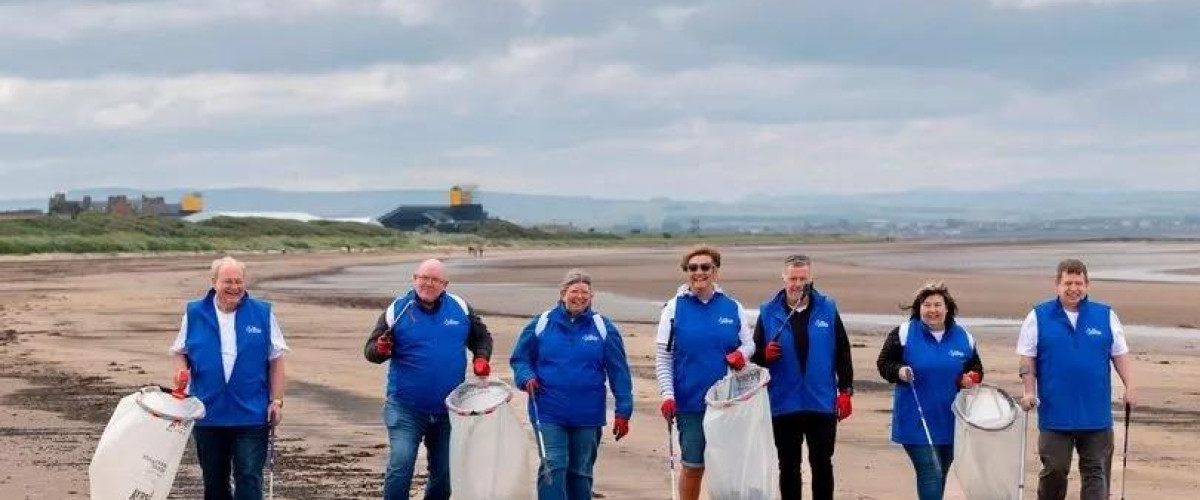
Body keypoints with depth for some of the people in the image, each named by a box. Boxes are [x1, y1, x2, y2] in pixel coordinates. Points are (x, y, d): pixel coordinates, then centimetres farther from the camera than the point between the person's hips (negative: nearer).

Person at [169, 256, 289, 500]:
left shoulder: (263, 313, 0)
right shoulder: (194, 313, 4)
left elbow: (276, 360, 4)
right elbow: (180, 351, 14)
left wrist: (277, 400, -2)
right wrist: (181, 371, -8)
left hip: (252, 416, -2)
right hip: (207, 414, 2)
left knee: (249, 479, -7)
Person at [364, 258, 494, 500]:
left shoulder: (460, 308, 4)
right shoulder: (397, 310, -4)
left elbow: (482, 337, 18)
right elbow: (370, 350, -3)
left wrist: (481, 358, -1)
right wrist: (380, 349, -25)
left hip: (448, 410, 3)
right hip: (405, 409, -3)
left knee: (444, 472, 12)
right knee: (400, 467, -15)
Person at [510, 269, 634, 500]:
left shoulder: (603, 328, 1)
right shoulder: (542, 323, 1)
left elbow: (619, 372, 1)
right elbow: (519, 358, 10)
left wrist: (622, 411, -3)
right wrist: (526, 378, -11)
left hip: (587, 417, 1)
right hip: (548, 413, -1)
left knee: (581, 472, 12)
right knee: (553, 468, -10)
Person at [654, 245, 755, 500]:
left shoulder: (732, 307, 4)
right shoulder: (675, 308, -1)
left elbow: (749, 343, 11)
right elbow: (663, 357, 0)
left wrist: (741, 354, -13)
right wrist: (667, 395, -11)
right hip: (689, 403, -2)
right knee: (692, 467, 3)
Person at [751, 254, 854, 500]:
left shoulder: (827, 309, 2)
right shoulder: (768, 313, 0)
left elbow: (842, 353, 4)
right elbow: (755, 356, 3)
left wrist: (845, 391, 0)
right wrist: (766, 355, -19)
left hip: (822, 404, 0)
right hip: (783, 405, 0)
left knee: (822, 465, 6)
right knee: (789, 467, 8)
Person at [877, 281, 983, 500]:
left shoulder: (963, 337, 4)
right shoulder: (903, 333, -6)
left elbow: (976, 368, 15)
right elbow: (884, 364, 1)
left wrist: (971, 378, -7)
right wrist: (899, 371, -20)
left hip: (950, 422, 4)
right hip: (916, 422, -4)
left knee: (940, 475, 15)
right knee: (930, 473, -15)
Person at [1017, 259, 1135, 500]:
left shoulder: (1106, 316, 6)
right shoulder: (1038, 317, 2)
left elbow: (1120, 354, 9)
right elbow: (1027, 358, 4)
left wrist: (1130, 386, -3)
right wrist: (1029, 391, -5)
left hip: (1096, 414, 1)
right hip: (1055, 414, -1)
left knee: (1096, 471, 4)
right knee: (1054, 469, 3)